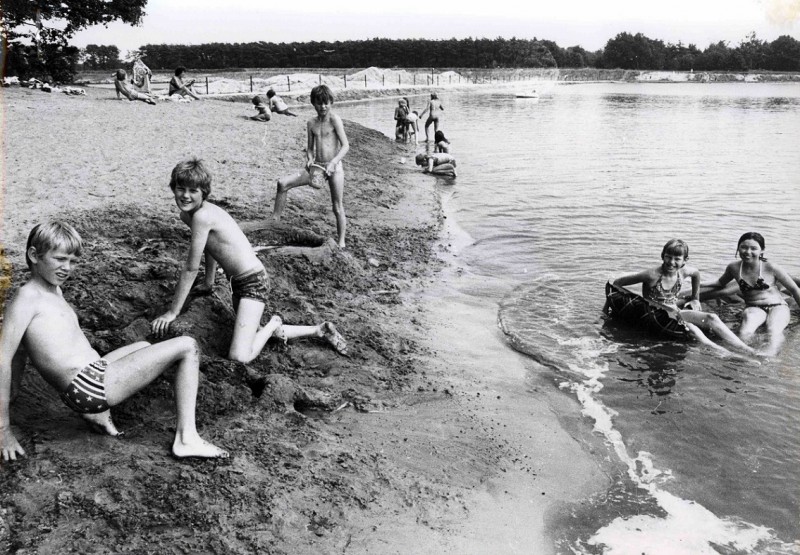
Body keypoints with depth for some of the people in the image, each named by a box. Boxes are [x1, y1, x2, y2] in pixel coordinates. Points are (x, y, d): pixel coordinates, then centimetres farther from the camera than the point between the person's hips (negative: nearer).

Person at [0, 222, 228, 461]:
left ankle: (100, 414, 18)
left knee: (144, 347, 38)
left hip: (94, 373, 10)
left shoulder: (54, 291, 18)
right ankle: (186, 439, -7)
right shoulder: (28, 297, -11)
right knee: (187, 346, -5)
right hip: (87, 386, -10)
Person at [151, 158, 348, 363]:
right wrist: (208, 284, 34)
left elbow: (191, 269, -19)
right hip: (237, 282, 10)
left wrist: (172, 312, -11)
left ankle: (273, 324, 7)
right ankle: (320, 330, 34)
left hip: (254, 282, -10)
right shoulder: (186, 214, 5)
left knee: (239, 356, -22)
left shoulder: (202, 216, -23)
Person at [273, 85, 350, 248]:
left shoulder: (334, 119, -7)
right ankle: (274, 222, 1)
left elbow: (345, 145, -13)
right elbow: (310, 147, 16)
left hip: (334, 167, -5)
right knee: (283, 183, -7)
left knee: (337, 207, 0)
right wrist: (310, 159, -6)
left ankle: (341, 243, 13)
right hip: (317, 167, 5)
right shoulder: (311, 123, 9)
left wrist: (333, 162, -26)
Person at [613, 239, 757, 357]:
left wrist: (695, 298, 26)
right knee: (689, 328, -34)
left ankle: (748, 350, -19)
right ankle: (723, 353, -40)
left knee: (711, 318, -16)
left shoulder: (684, 271, -3)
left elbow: (696, 273, 24)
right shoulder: (653, 275, -21)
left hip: (675, 312, 6)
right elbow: (617, 283, -17)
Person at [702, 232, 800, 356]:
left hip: (777, 307, -1)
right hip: (753, 308, 1)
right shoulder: (734, 267, 1)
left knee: (774, 331, -34)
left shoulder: (770, 268, -6)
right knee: (749, 317, -36)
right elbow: (720, 283, 23)